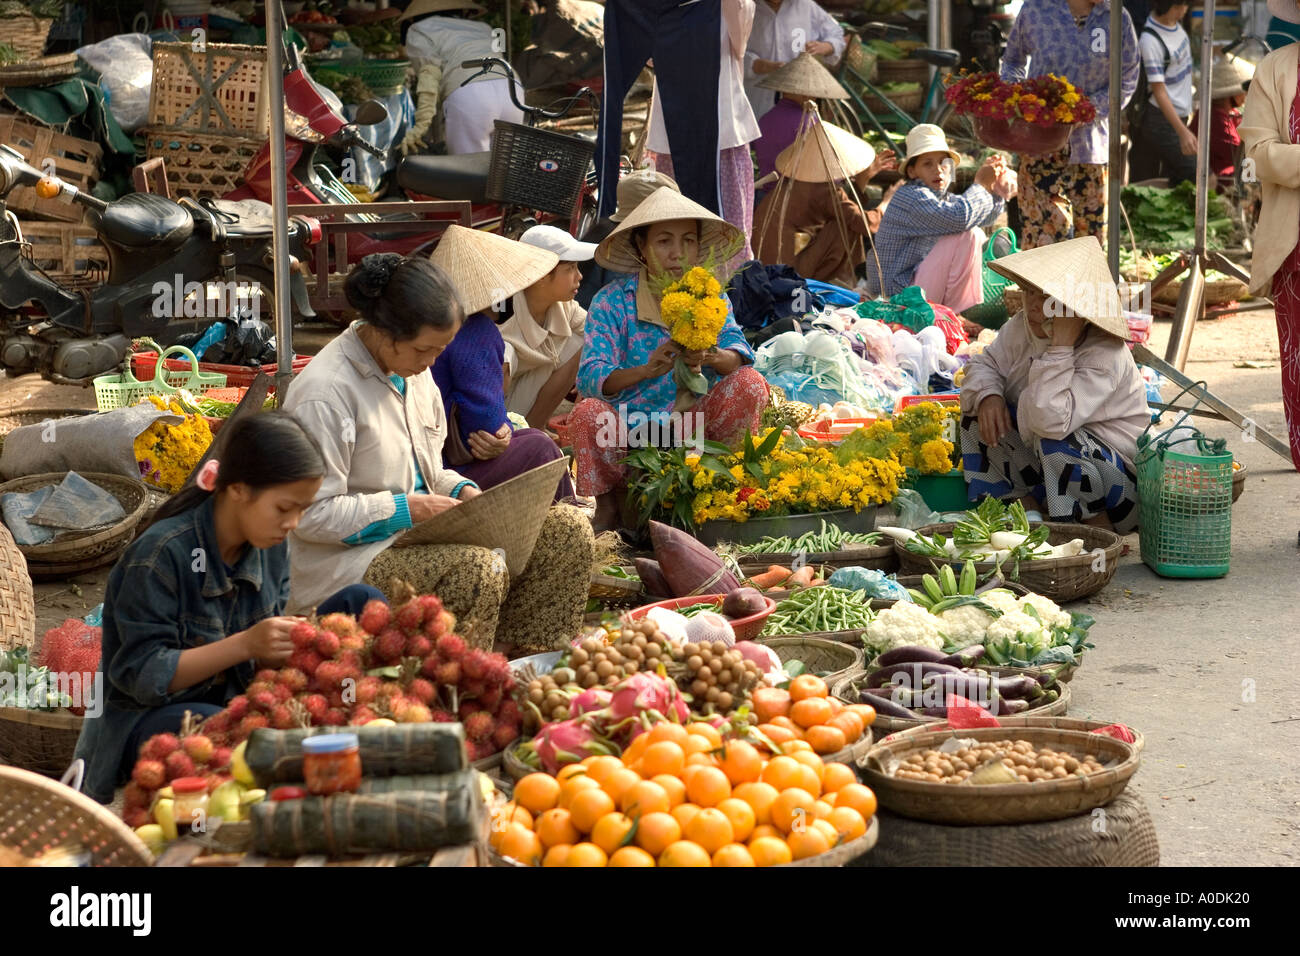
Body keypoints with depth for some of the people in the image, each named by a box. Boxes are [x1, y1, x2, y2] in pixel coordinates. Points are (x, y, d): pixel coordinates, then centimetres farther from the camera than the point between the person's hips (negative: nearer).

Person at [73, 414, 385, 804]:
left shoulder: (271, 547, 1)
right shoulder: (159, 555, -21)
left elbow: (262, 659, 7)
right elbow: (141, 675, -21)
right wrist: (245, 645, -30)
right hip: (149, 718, -7)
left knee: (360, 602, -6)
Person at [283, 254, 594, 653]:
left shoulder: (414, 370, 10)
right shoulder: (326, 390, -18)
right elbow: (312, 515, -19)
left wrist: (462, 490, 0)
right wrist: (408, 509, -19)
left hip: (419, 534, 9)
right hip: (344, 560, -9)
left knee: (569, 529, -6)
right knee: (480, 569, -36)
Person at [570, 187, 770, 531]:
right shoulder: (612, 301, -7)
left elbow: (740, 354, -11)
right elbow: (590, 377, -19)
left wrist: (711, 357, -36)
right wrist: (646, 370, -37)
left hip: (695, 425, 2)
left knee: (750, 383, -20)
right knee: (587, 412, -32)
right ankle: (607, 506, -5)